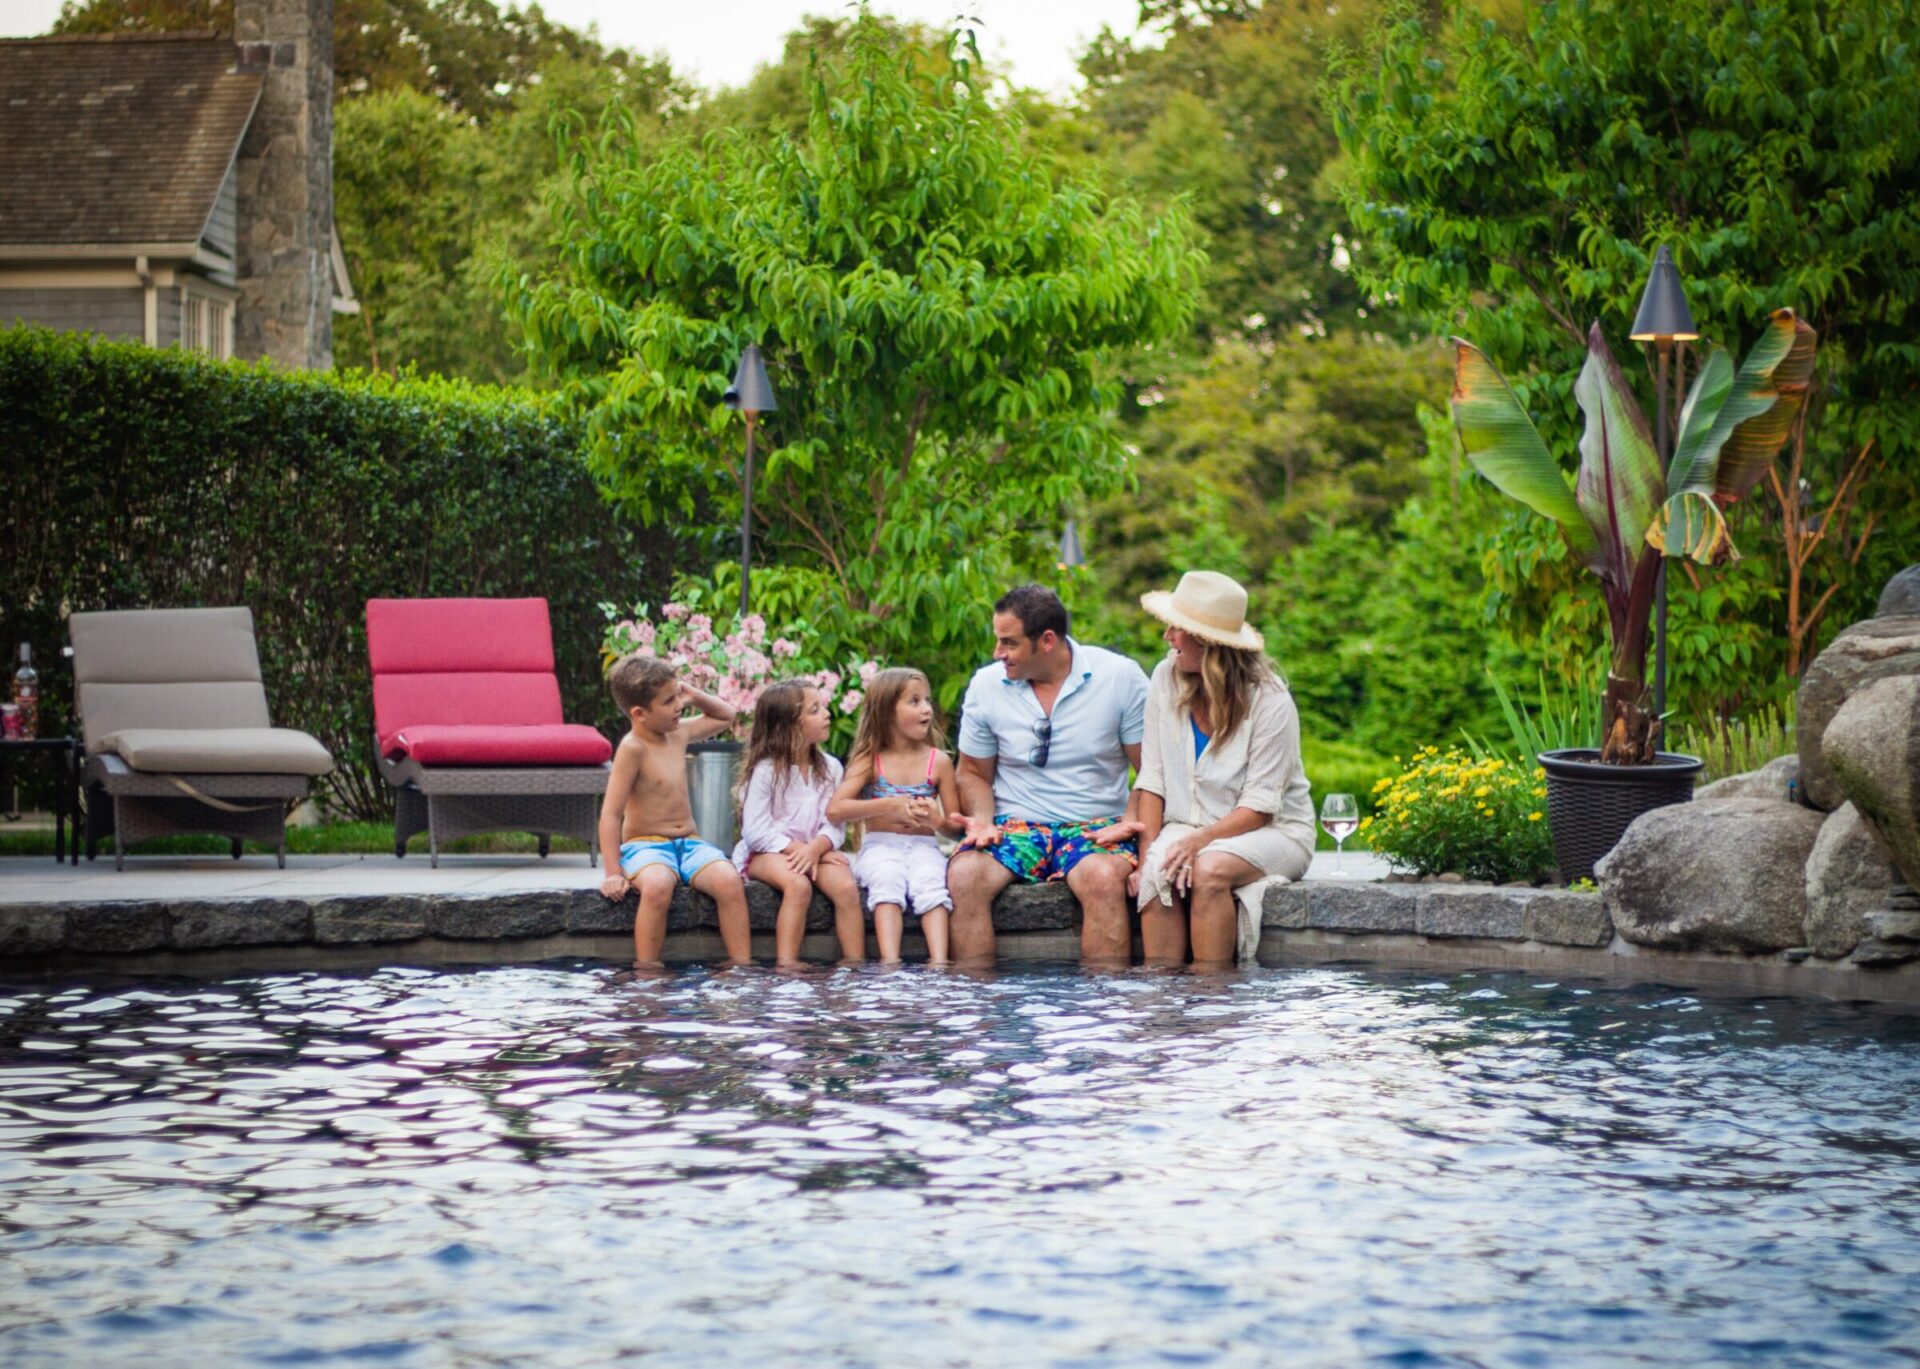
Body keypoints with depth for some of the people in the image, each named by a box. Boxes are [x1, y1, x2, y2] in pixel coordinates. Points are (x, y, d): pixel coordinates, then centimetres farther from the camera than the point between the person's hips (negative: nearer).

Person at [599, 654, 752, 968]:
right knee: (657, 885, -39)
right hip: (645, 845, -6)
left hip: (689, 843, 6)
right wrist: (613, 873, -21)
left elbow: (724, 717, 30)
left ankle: (742, 965, -20)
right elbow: (611, 813, -15)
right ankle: (647, 971, -29)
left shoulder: (679, 734, 9)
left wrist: (693, 695, 11)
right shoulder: (633, 748, -12)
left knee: (729, 880, -24)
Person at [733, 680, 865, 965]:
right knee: (798, 885, -36)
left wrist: (816, 848, -22)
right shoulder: (766, 770, -7)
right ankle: (786, 965, -34)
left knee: (846, 887, -26)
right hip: (768, 854, -4)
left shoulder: (830, 768, 6)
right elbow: (755, 831, -12)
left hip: (815, 850, 4)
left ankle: (856, 964, -22)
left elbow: (834, 825, -1)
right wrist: (796, 848, -20)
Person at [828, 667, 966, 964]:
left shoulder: (938, 761, 7)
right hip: (880, 845, -1)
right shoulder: (870, 760, 3)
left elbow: (955, 824, 8)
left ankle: (939, 961, -45)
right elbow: (835, 809, -10)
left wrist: (937, 821, -17)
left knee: (931, 881, -32)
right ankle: (890, 962, -46)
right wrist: (889, 806, -18)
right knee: (887, 880, -34)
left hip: (923, 846, 1)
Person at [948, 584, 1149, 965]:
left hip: (1094, 828, -2)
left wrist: (1131, 824, -14)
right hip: (1015, 828, 2)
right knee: (964, 875, -30)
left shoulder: (1119, 677, -3)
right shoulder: (986, 685, 4)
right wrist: (983, 822, -4)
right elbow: (974, 773, 16)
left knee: (1105, 878, -37)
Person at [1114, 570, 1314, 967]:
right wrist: (1148, 850, -12)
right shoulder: (1166, 679, 0)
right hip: (1188, 828, 3)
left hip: (1271, 832, -3)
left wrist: (1201, 840, -29)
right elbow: (1152, 779, 0)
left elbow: (1260, 806, -15)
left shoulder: (1270, 702, -13)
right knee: (1157, 873, -31)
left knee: (1209, 869, -35)